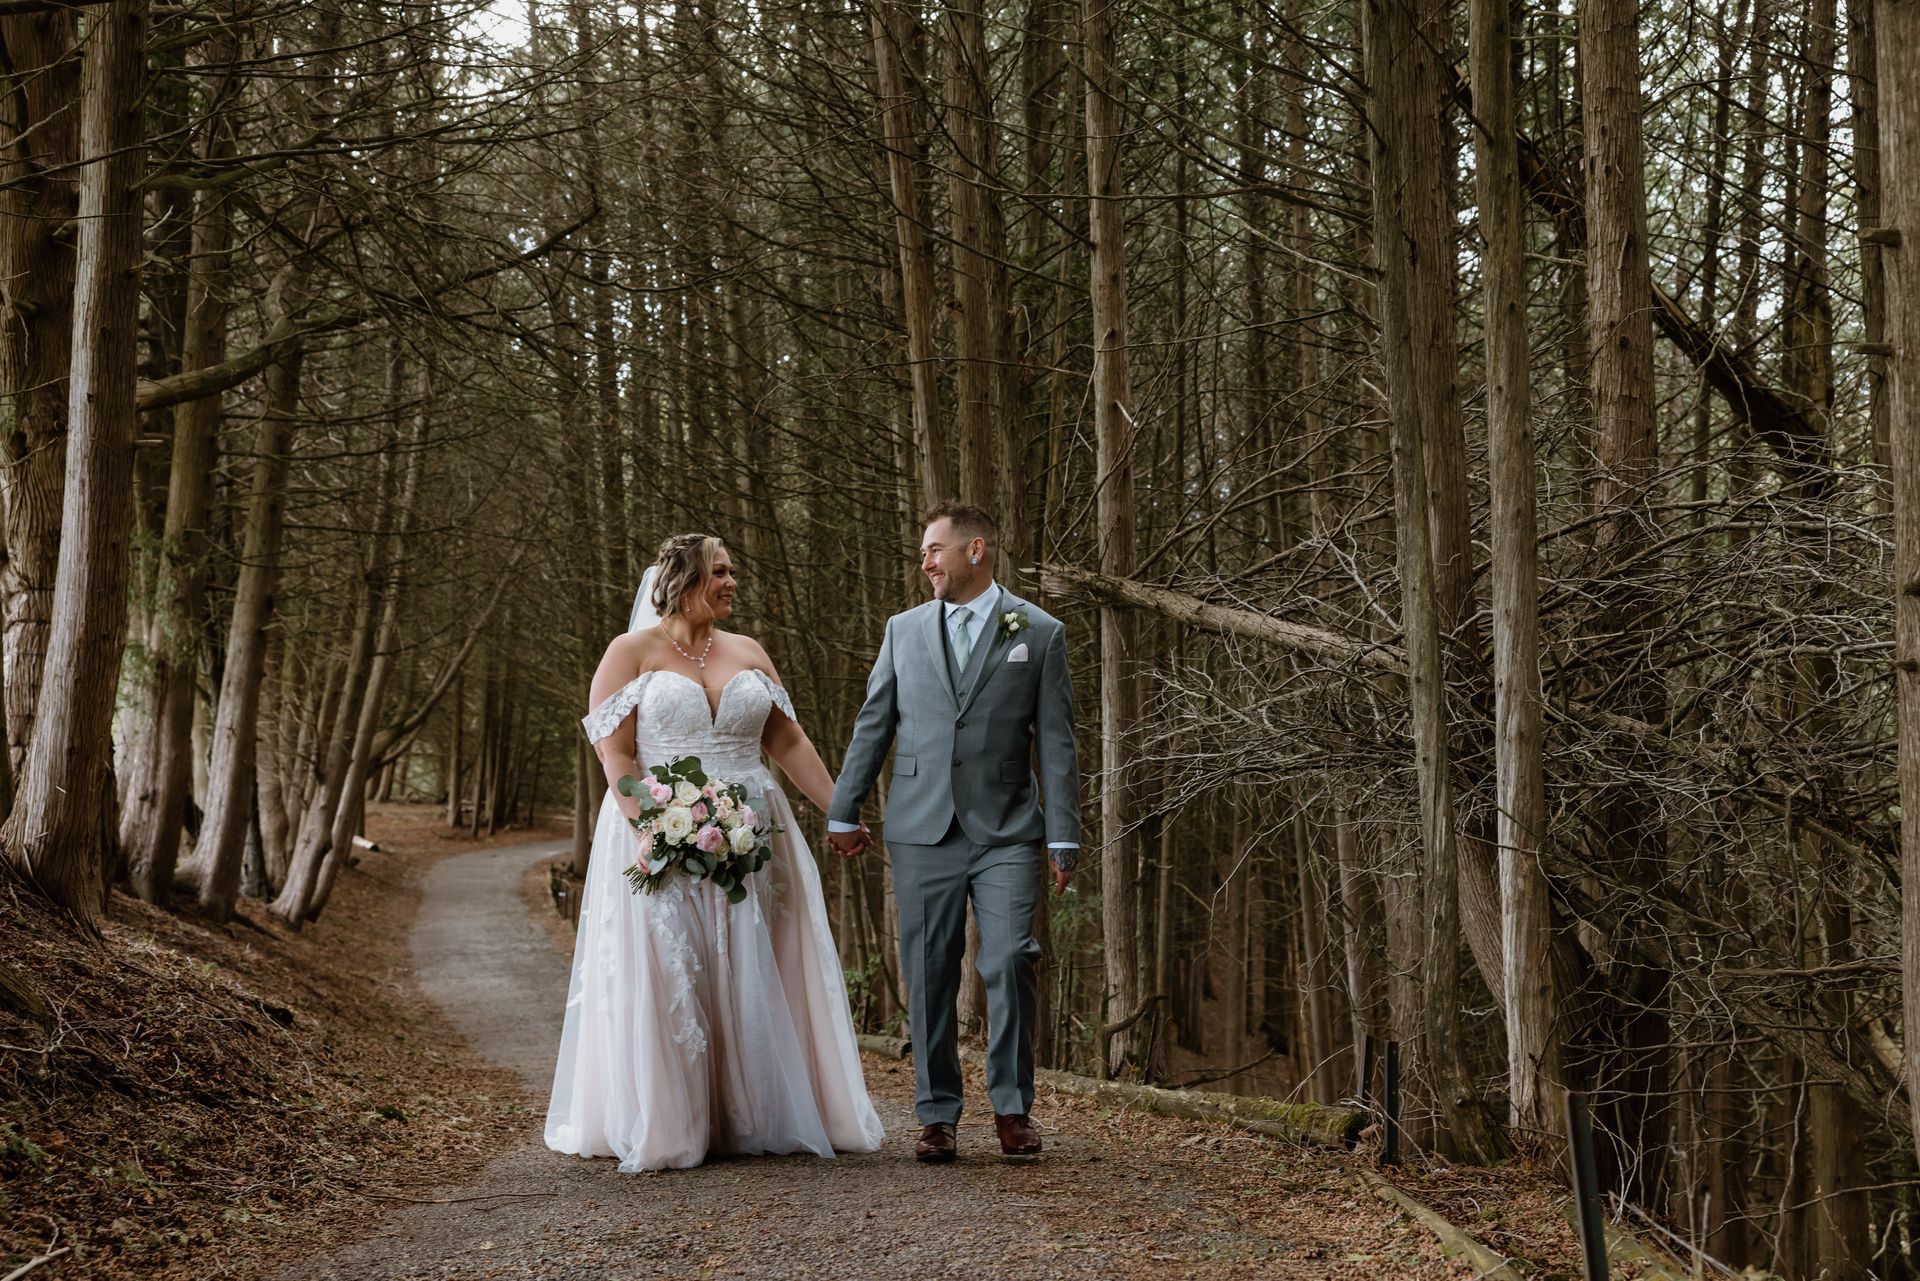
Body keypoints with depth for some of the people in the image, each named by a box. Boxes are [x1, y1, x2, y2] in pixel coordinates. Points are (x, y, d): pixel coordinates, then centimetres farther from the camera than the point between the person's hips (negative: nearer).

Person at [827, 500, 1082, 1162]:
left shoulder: (1039, 633, 4)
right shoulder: (904, 630, 12)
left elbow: (1056, 742, 2)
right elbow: (873, 726, 16)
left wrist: (1064, 836, -3)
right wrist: (843, 811, 13)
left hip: (1007, 833, -2)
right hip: (922, 830, 2)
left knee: (1009, 963, -12)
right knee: (928, 975, 3)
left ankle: (1012, 1106, 4)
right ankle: (937, 1115, 12)